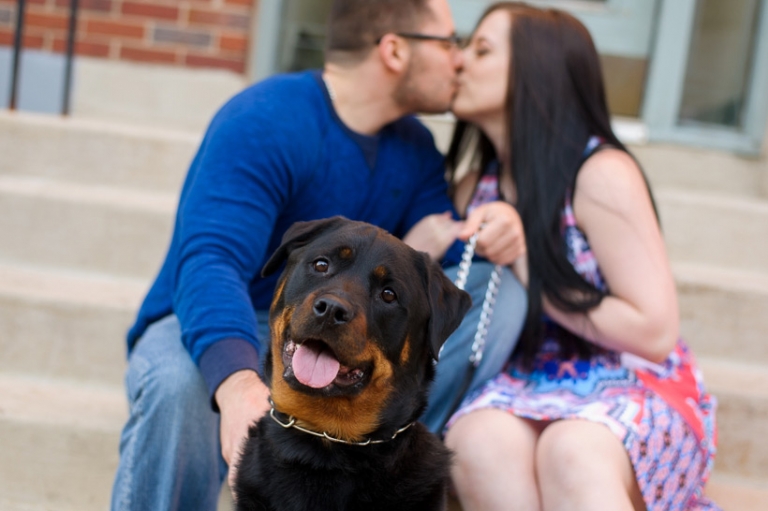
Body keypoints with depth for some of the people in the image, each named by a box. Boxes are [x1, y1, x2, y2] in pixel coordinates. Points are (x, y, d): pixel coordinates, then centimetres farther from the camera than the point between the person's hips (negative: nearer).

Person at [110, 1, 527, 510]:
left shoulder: (415, 148, 5)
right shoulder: (265, 123, -20)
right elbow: (209, 263, -34)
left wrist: (496, 232, -25)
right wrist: (238, 385, -54)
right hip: (221, 333, -6)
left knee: (498, 291, -11)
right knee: (177, 383, -41)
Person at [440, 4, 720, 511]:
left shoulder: (602, 174, -10)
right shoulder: (475, 188, 9)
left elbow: (656, 333, -12)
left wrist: (530, 276, -11)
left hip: (638, 390, -4)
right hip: (528, 387, 5)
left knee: (573, 453, -39)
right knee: (477, 443, -32)